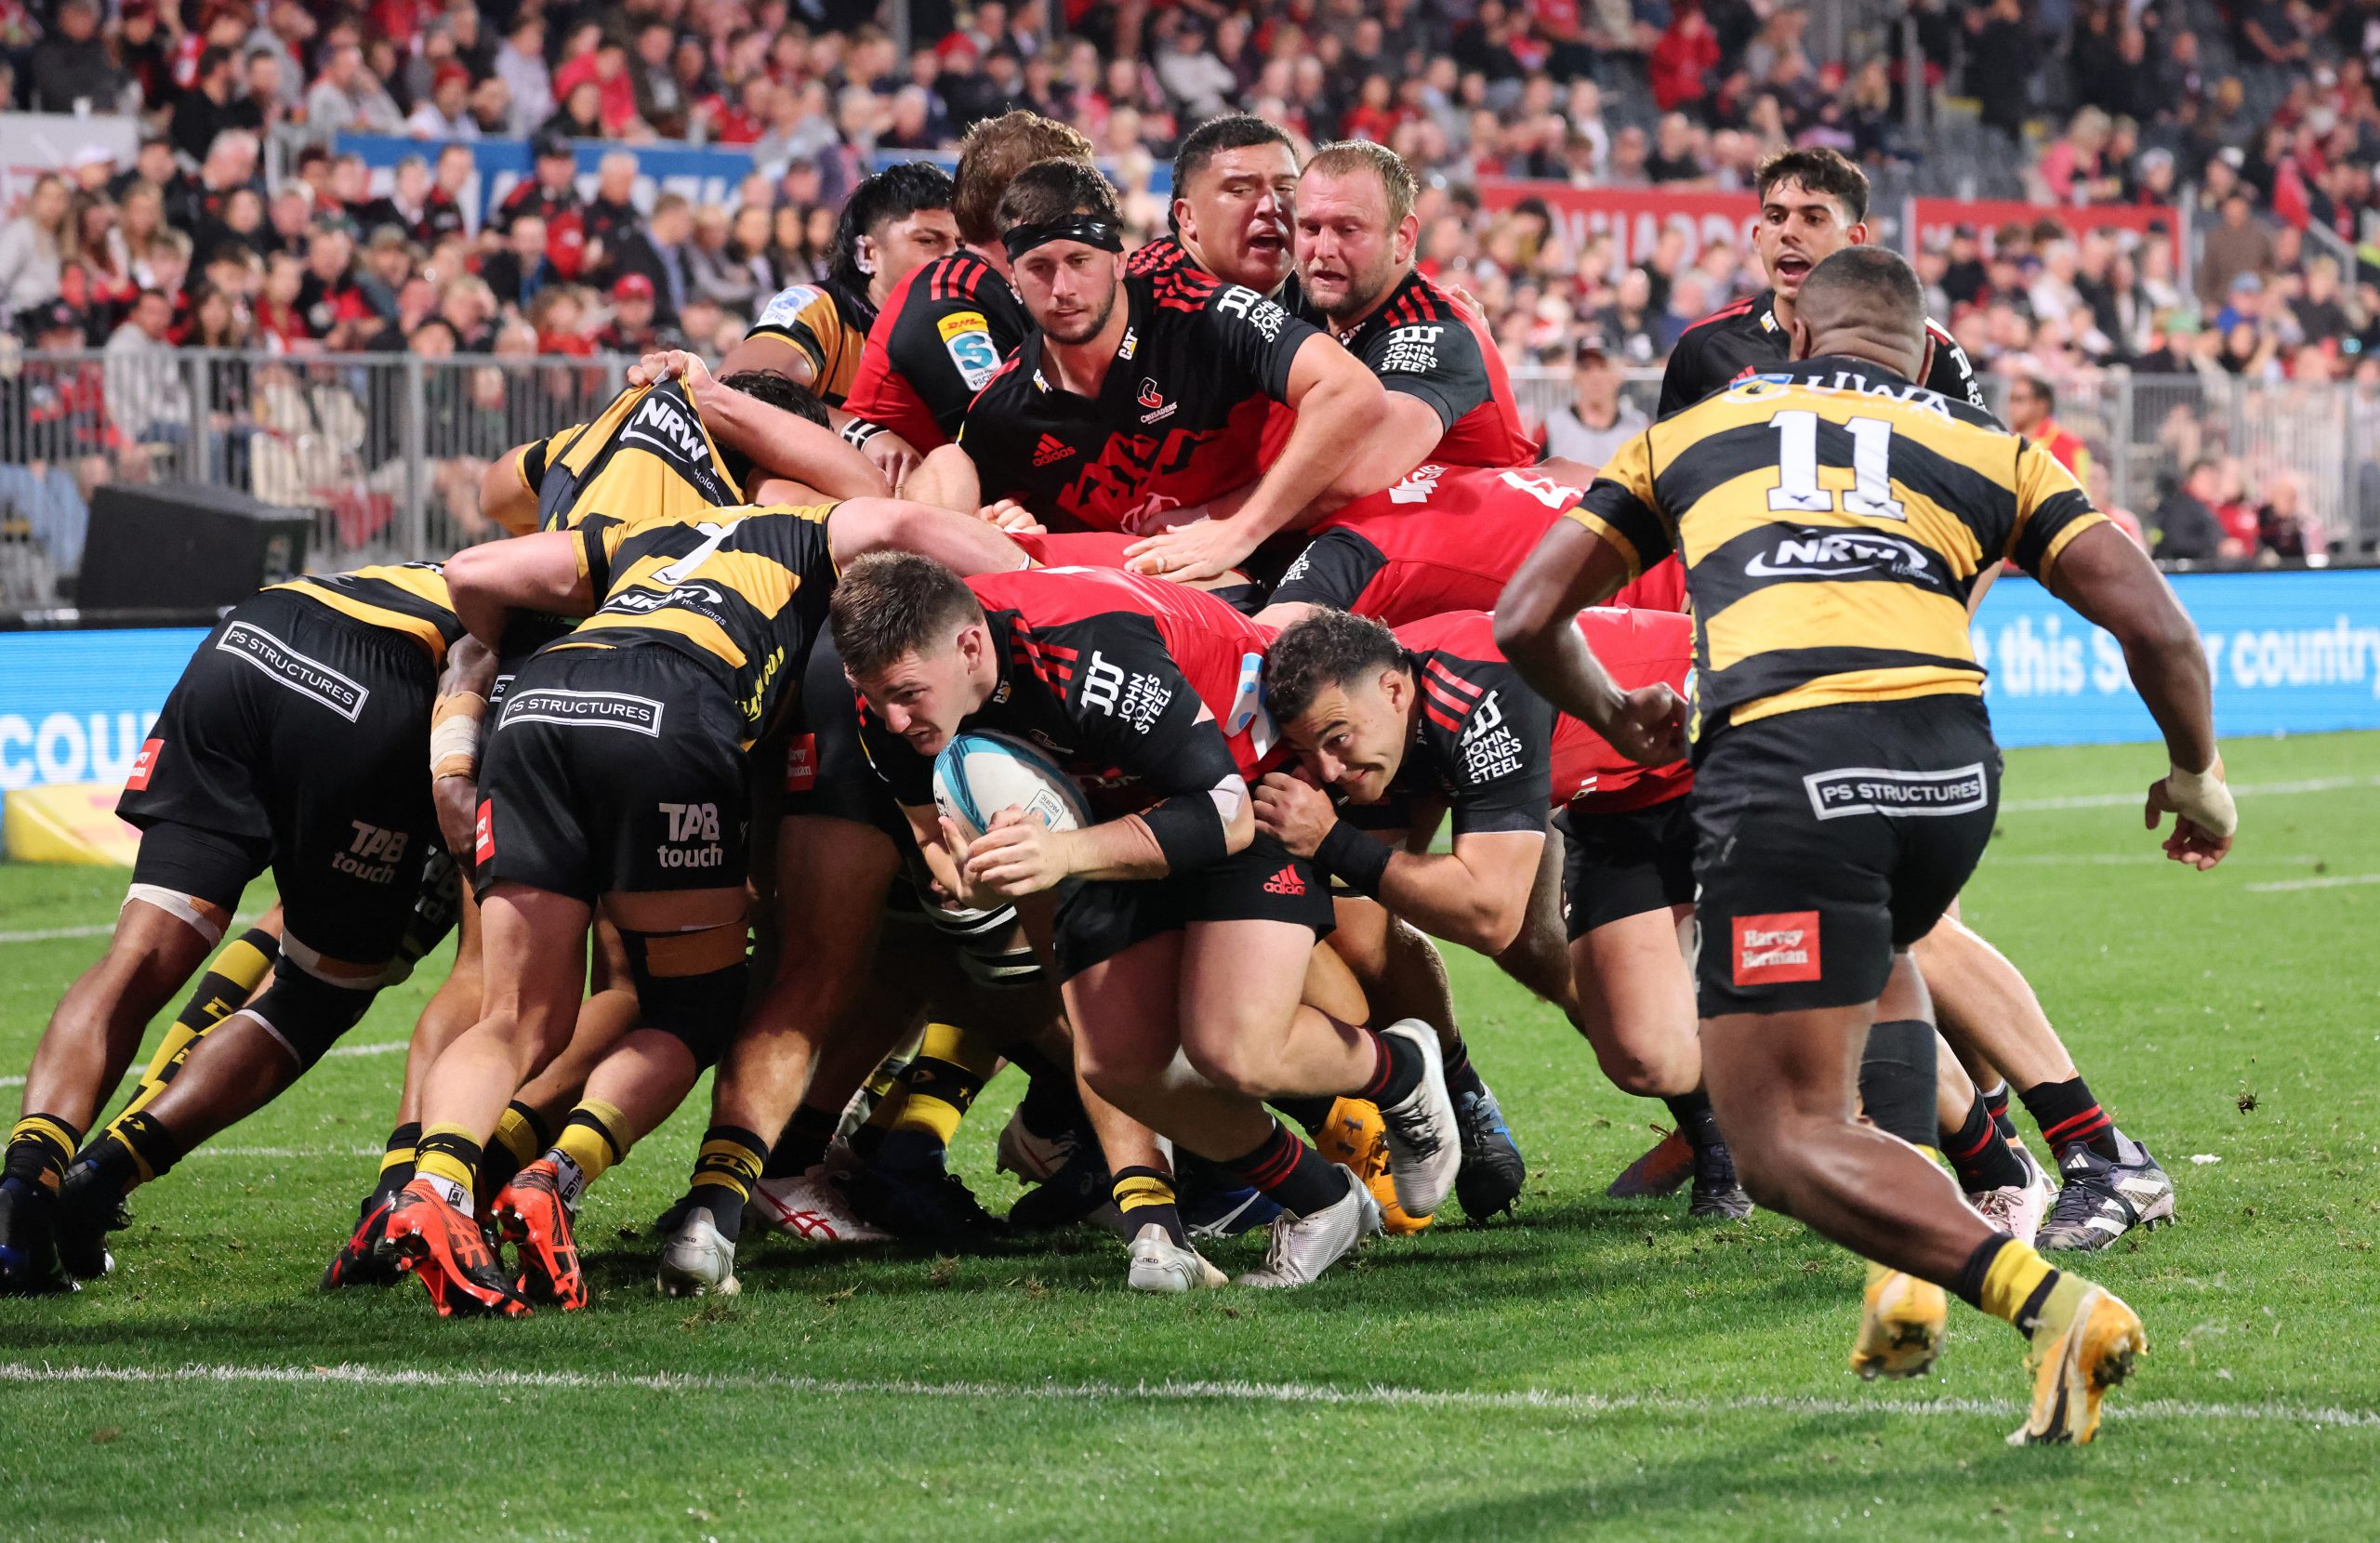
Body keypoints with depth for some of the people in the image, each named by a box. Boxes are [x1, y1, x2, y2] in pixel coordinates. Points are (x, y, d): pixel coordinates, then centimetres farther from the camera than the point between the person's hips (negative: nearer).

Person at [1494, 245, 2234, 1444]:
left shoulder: (1694, 431, 26)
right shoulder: (1989, 450, 25)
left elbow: (1528, 619, 25)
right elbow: (2153, 626, 14)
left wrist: (1617, 721, 45)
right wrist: (2197, 777, 32)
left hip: (1781, 767, -3)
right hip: (1952, 765, 3)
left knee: (1781, 1139, 0)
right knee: (1872, 961, 37)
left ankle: (2042, 1299, -22)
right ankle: (1907, 1264, 19)